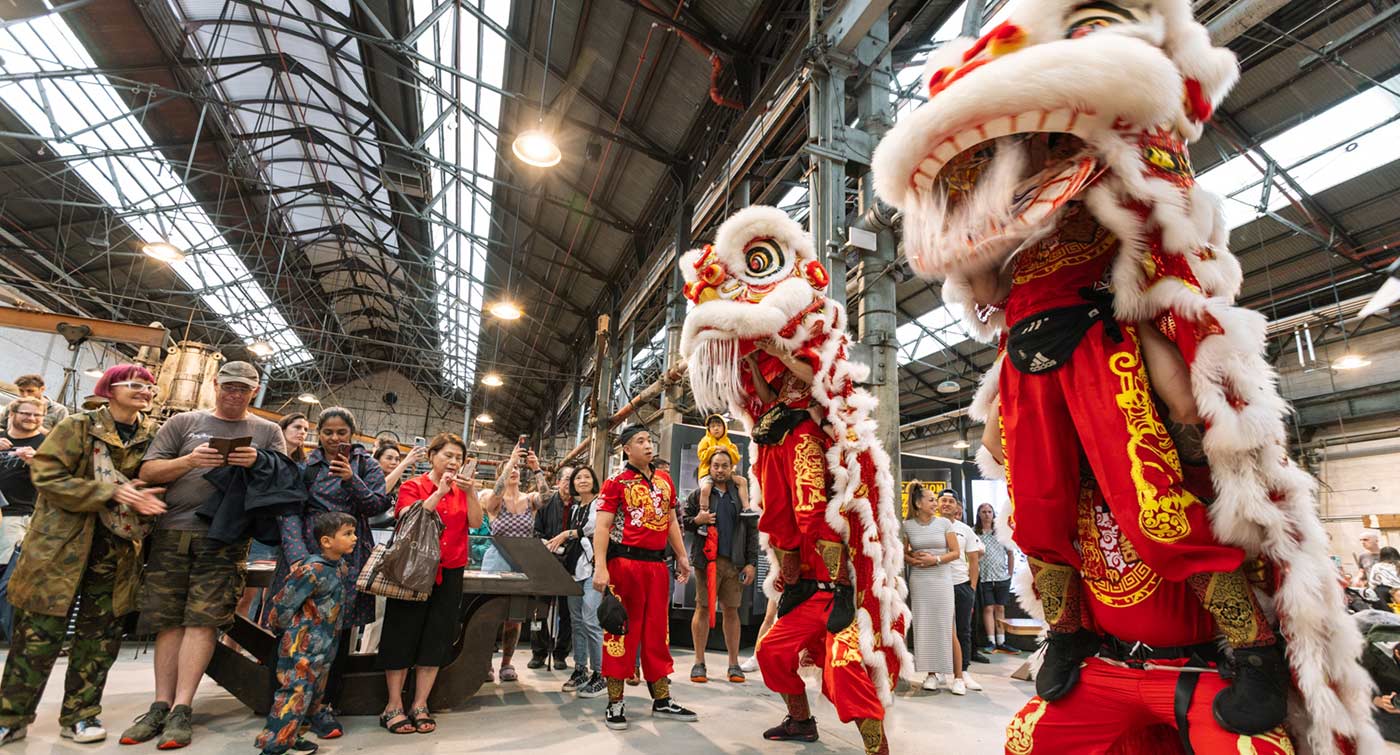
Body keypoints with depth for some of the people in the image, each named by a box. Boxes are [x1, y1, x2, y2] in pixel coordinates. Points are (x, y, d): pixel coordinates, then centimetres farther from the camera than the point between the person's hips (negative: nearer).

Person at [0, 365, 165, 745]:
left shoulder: (154, 436, 6)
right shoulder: (77, 426, -4)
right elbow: (46, 475, -11)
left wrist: (139, 499, -10)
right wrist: (111, 492, -19)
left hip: (119, 548, 3)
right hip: (61, 542, -3)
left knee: (101, 632, 8)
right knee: (40, 631, 2)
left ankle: (80, 714, 20)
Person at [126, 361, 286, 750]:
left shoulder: (268, 431, 11)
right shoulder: (183, 422, 12)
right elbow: (148, 471, 7)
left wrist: (258, 464, -15)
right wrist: (189, 460, -11)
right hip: (172, 530, 2)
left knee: (202, 619, -5)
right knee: (168, 619, 5)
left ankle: (181, 711, 0)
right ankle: (161, 706, 15)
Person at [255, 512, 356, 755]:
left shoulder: (340, 567, 5)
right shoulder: (312, 570, -23)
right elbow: (284, 606, -17)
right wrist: (295, 631, -3)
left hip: (323, 647, 9)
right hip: (302, 646, -9)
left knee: (313, 695, 18)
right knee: (295, 694, -8)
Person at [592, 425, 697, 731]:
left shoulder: (665, 480, 13)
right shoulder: (617, 482, -5)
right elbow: (602, 526, -10)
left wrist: (682, 556, 16)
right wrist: (601, 568, -18)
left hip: (657, 564, 6)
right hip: (625, 562, -6)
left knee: (658, 631, 12)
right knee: (622, 629, 1)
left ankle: (662, 701, 23)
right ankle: (615, 704, 13)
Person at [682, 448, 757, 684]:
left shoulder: (740, 495, 10)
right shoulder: (698, 494, 7)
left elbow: (751, 530, 8)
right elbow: (682, 521, 10)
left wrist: (751, 563, 1)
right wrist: (696, 520, -12)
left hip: (734, 561, 2)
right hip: (706, 559, -1)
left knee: (731, 611, 7)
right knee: (703, 608, 2)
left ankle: (734, 664, 16)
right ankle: (699, 663, 12)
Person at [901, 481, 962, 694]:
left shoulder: (944, 523, 0)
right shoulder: (907, 526, 2)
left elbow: (956, 552, 1)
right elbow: (904, 554, 10)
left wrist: (936, 559, -13)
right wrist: (913, 560, -10)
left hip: (942, 579, -1)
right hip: (918, 580, 1)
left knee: (947, 629, -1)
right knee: (924, 628, 5)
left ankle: (958, 677, 6)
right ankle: (931, 673, 16)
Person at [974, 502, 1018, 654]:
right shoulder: (973, 532, -2)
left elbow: (1010, 553, 13)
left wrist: (1010, 573, 10)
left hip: (1002, 577, 3)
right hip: (984, 577, -3)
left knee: (1000, 609, 7)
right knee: (988, 608, -3)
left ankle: (1001, 642, 12)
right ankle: (991, 642, 1)